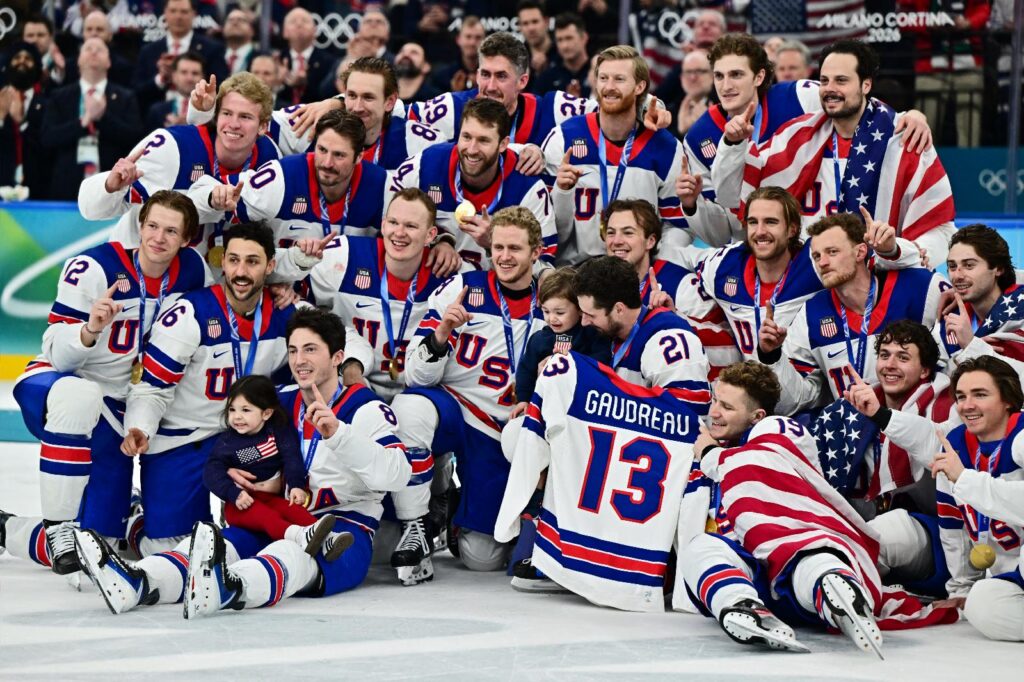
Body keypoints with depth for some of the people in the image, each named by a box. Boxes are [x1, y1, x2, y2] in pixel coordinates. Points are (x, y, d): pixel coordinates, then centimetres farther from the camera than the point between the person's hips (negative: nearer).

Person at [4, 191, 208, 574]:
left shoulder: (193, 271, -5)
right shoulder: (93, 269, -20)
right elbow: (59, 354, -23)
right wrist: (90, 330, -42)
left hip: (115, 413, 5)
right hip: (50, 386, -5)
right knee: (78, 397, -45)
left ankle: (7, 531, 28)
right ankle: (57, 526, -30)